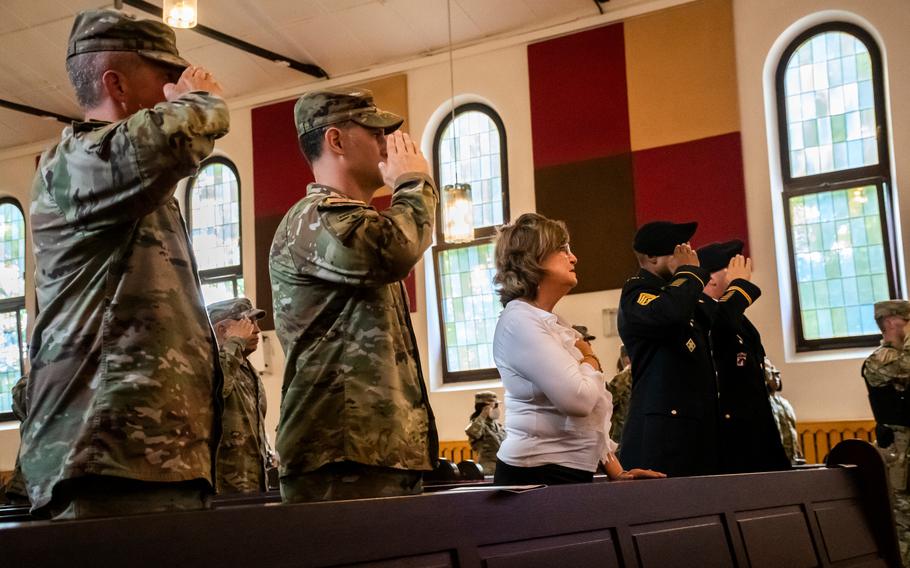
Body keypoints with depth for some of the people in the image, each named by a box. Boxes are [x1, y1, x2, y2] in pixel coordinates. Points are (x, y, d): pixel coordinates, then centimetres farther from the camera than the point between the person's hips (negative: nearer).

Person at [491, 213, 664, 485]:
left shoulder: (553, 323, 16)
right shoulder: (519, 322, -12)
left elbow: (594, 412, 19)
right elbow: (578, 399, -22)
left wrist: (615, 470, 13)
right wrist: (590, 358, -2)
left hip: (574, 472, 9)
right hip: (537, 475, -9)